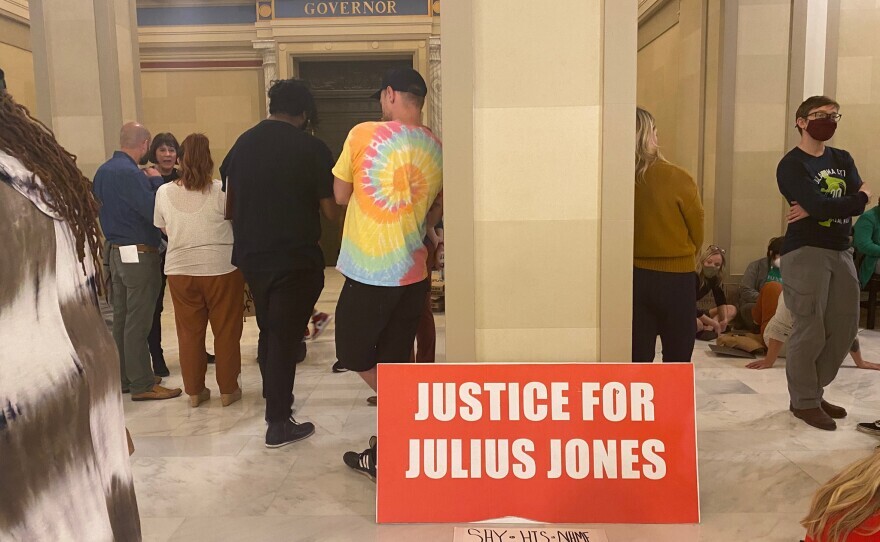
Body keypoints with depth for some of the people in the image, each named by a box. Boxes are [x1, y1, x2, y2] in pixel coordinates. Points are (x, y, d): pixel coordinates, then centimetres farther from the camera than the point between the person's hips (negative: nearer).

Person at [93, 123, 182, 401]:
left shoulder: (103, 171, 9)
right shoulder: (130, 173, -20)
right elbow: (154, 210, -24)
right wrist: (156, 181, -10)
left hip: (117, 251, 9)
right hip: (139, 254, -9)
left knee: (121, 319, 14)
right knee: (137, 322, -4)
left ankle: (124, 377, 24)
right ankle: (142, 384, 3)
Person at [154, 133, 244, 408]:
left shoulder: (164, 192, 0)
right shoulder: (222, 191, -11)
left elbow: (164, 229, 11)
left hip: (180, 270, 3)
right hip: (221, 268, -3)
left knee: (189, 331, 12)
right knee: (226, 330, 8)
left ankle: (195, 391, 21)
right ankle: (228, 389, 16)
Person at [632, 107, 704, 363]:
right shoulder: (677, 179, -15)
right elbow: (697, 229, -1)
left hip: (634, 274, 2)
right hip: (675, 277, -2)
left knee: (637, 356, 10)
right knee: (677, 357, 13)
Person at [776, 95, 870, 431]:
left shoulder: (843, 159, 15)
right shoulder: (791, 165, -7)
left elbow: (860, 203, -1)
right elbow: (819, 205, -21)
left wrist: (816, 210, -16)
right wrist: (859, 198, -4)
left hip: (841, 251, 7)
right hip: (805, 252, -7)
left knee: (845, 328, 11)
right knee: (810, 332, -4)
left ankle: (813, 391, 26)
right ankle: (804, 401, 11)